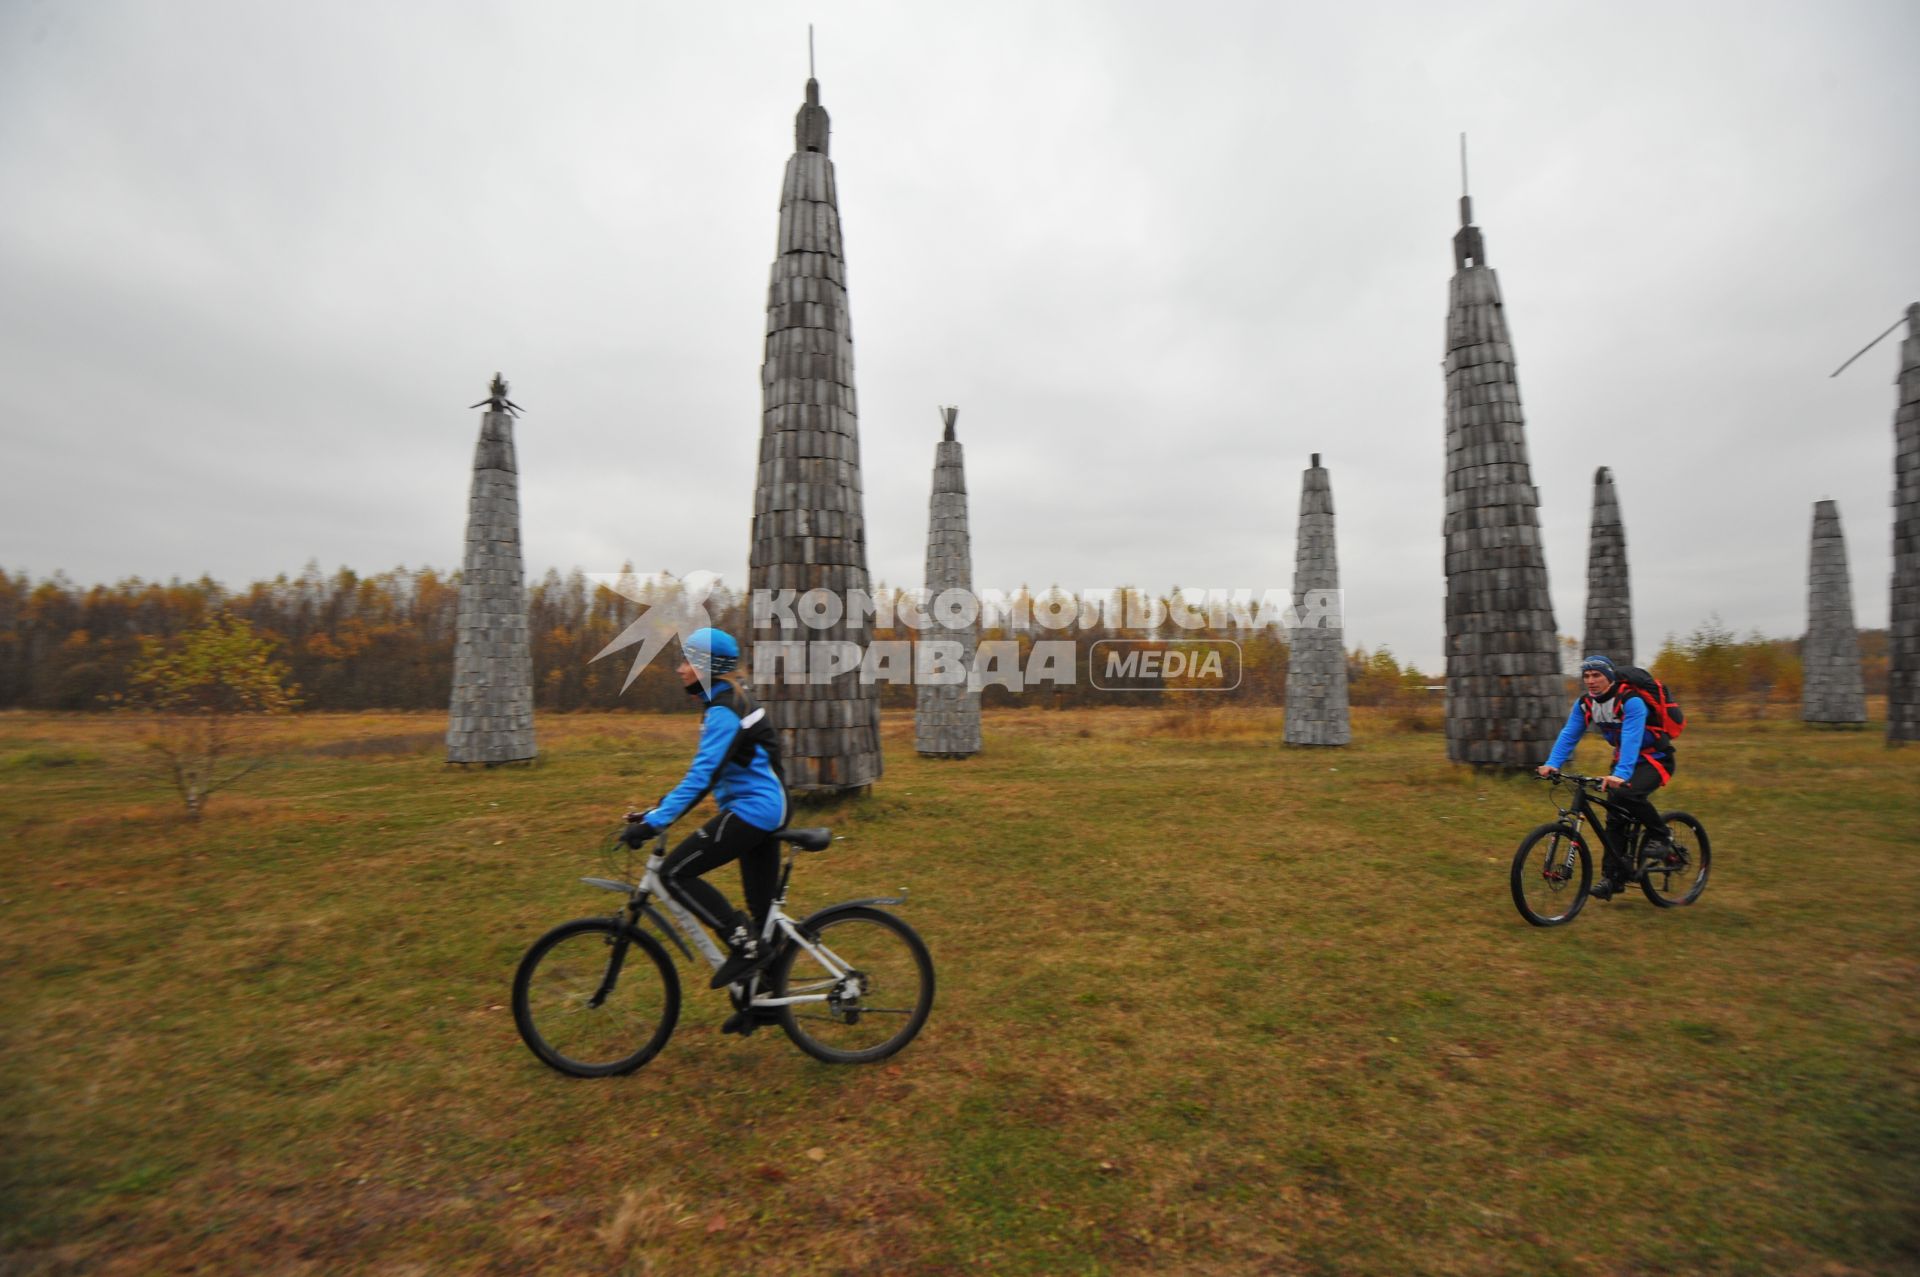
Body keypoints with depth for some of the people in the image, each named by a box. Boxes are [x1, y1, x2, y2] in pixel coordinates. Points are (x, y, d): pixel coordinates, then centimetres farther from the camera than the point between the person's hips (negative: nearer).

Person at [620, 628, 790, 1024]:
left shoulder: (723, 711, -15)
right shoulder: (730, 702, 15)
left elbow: (701, 775, -24)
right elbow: (706, 771, 19)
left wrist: (654, 822, -28)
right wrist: (657, 811, 15)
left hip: (751, 809, -10)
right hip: (767, 809, 10)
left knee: (676, 873, -8)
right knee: (762, 909, 15)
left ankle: (746, 945, -5)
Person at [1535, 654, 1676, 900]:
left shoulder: (1631, 701, -26)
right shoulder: (1584, 704, -6)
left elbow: (1631, 739, -39)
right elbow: (1569, 735, -13)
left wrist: (1621, 774, -51)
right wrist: (1552, 764, -28)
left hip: (1655, 759, -6)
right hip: (1624, 758, 6)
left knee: (1627, 793, -32)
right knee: (1615, 814, -1)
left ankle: (1661, 834, -4)